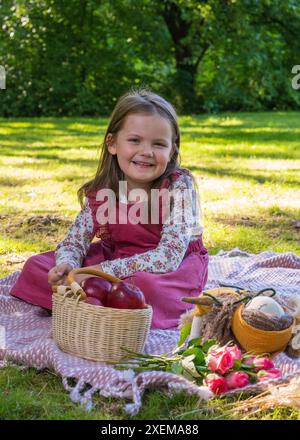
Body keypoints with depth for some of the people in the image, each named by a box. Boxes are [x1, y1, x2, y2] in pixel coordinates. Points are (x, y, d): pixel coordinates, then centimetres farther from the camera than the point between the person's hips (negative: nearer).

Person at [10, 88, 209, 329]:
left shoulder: (180, 186, -23)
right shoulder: (100, 191, -10)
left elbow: (169, 256, -30)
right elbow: (75, 239, -5)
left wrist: (101, 271, -34)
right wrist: (65, 265, -31)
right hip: (117, 258, 5)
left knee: (146, 282, -41)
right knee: (35, 265, -5)